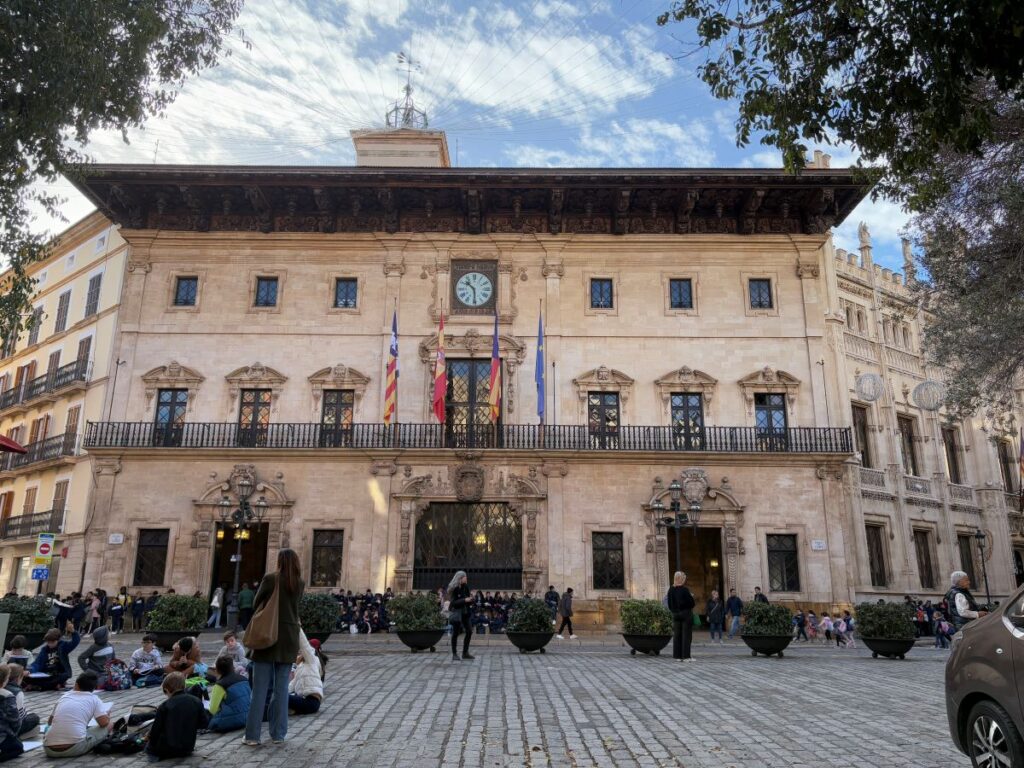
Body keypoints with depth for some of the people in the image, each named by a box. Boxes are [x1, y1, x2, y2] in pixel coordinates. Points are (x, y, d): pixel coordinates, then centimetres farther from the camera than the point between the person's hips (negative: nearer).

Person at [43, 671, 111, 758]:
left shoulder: (64, 696, 19)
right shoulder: (93, 698, 7)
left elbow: (50, 721, 32)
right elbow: (104, 723, 1)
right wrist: (107, 716, 25)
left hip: (50, 749, 4)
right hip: (75, 748, -4)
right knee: (108, 726, 15)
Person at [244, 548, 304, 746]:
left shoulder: (270, 579, -8)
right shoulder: (300, 584, 2)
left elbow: (255, 605, 2)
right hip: (289, 640, 3)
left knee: (260, 688, 2)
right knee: (282, 687, 8)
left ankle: (252, 735, 4)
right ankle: (278, 734, 12)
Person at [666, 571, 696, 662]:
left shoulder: (671, 589, 1)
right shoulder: (684, 589, -17)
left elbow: (669, 603, 5)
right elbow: (692, 603, -13)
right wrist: (691, 597, 5)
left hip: (675, 614, 6)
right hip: (686, 614, -5)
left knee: (676, 635, 9)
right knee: (686, 635, 1)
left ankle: (677, 655, 12)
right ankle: (685, 656, 1)